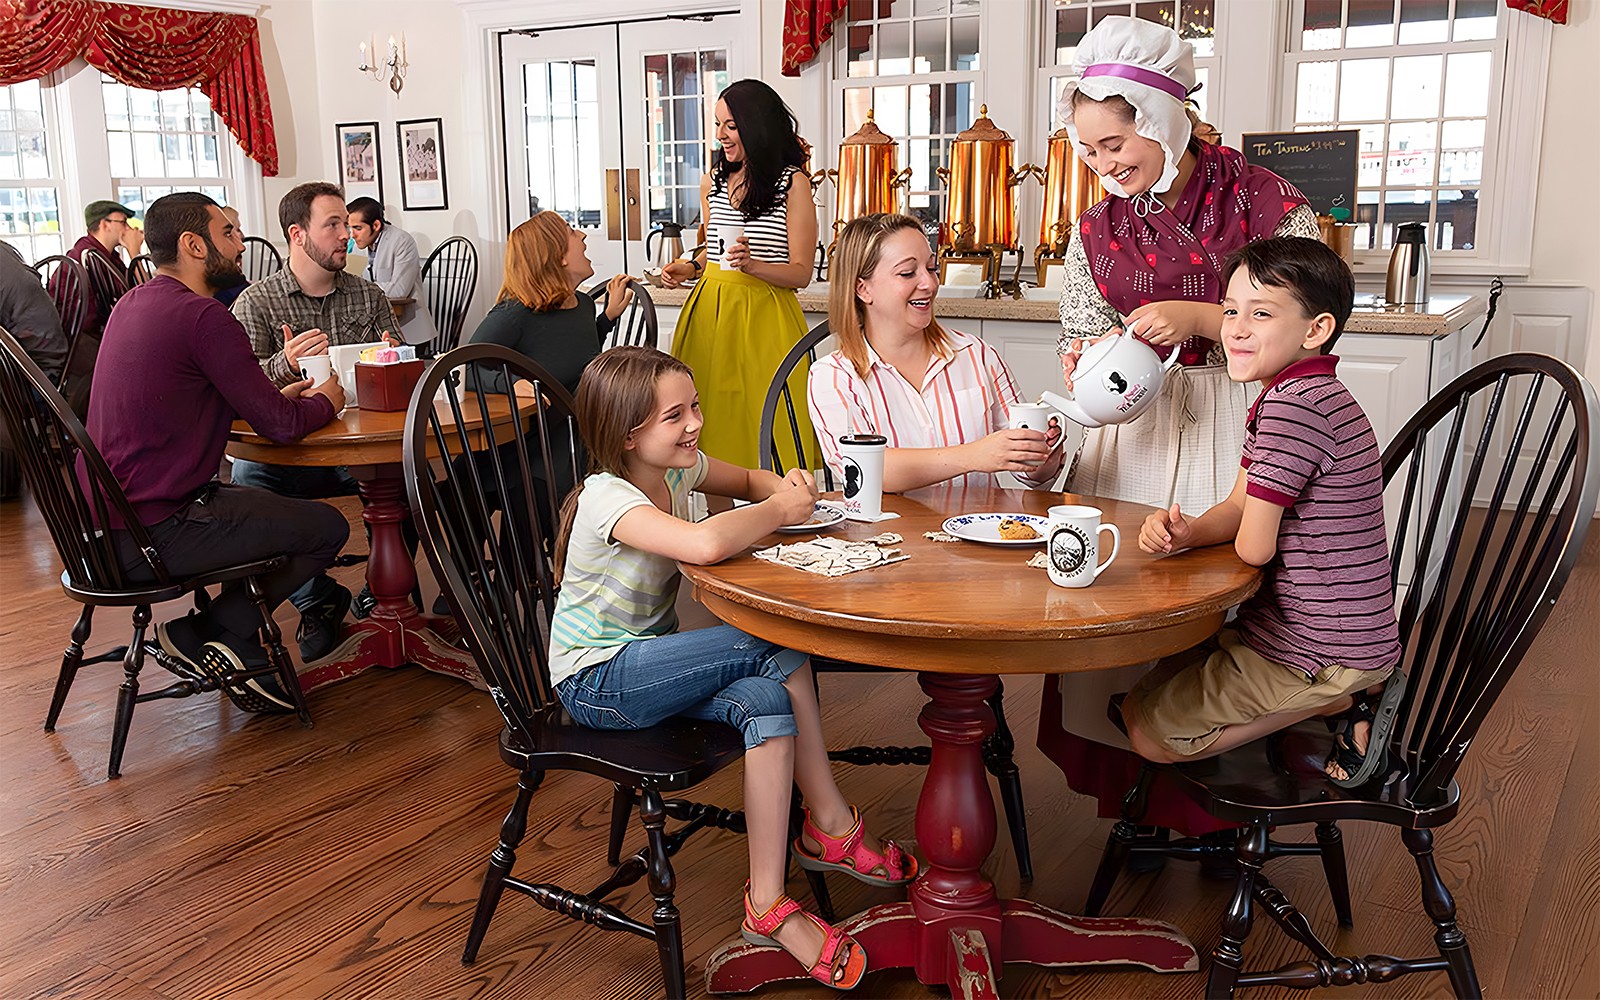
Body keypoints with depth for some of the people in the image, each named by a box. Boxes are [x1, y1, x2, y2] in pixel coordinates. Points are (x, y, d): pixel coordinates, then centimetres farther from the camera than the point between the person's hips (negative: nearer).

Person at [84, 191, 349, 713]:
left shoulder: (133, 304, 12)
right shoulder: (203, 316, -18)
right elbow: (280, 425, -16)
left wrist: (279, 394, 13)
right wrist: (324, 401, 6)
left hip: (105, 522, 10)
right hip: (151, 534, -10)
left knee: (270, 507, 26)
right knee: (329, 528, 1)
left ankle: (245, 664, 19)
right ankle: (209, 632, 6)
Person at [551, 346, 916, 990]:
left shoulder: (676, 467, 1)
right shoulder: (609, 497, -24)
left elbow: (749, 480, 21)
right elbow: (706, 544, -43)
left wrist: (783, 489, -4)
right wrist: (778, 511, -25)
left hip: (645, 659, 8)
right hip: (596, 681, -8)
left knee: (767, 700, -21)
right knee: (778, 647, -23)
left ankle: (769, 906, -13)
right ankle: (832, 828, -10)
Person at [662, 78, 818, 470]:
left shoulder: (793, 184, -4)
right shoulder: (713, 181, 13)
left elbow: (801, 273, -5)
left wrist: (752, 265, -21)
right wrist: (689, 268, 9)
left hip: (763, 317, -5)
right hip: (709, 312, 5)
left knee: (762, 423, -5)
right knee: (712, 416, 3)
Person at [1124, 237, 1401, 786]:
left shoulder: (1293, 403, -26)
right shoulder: (1293, 394, 9)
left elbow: (1253, 547, -23)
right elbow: (1239, 509, 7)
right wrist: (1187, 530, -14)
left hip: (1318, 650, -10)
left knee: (1147, 729, -3)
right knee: (1159, 674, 24)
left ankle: (1343, 701, -1)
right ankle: (1350, 689, 12)